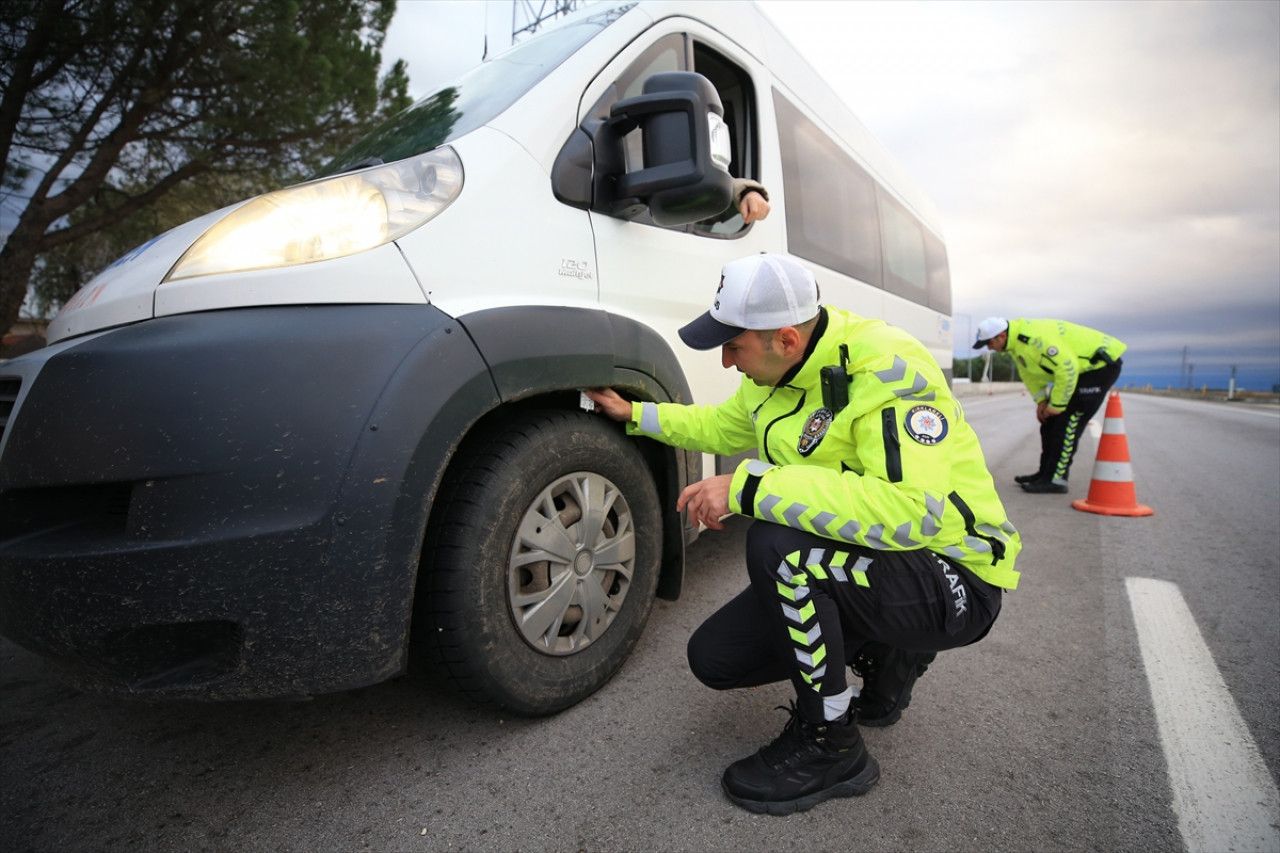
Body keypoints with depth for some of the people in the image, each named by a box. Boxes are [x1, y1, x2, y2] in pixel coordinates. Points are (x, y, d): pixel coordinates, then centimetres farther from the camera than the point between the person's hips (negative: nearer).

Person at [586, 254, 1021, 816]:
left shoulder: (886, 368, -25)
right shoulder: (775, 374, 1)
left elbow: (910, 511, -39)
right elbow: (723, 427, 21)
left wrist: (750, 486, -39)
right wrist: (635, 415, 16)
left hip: (952, 579, -8)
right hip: (855, 565, 8)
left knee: (776, 544, -35)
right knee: (714, 658, 2)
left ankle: (830, 747, -10)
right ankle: (883, 658, 20)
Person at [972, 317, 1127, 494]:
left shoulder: (1034, 338, -32)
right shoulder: (1016, 341, 0)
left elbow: (1066, 368, -32)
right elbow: (1030, 372, 12)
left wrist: (1056, 405, -22)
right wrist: (1041, 400, 2)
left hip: (1102, 364, -10)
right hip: (1080, 366, 10)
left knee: (1067, 422, -13)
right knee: (1050, 423, 10)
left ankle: (1056, 480, -9)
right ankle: (1046, 473, 18)